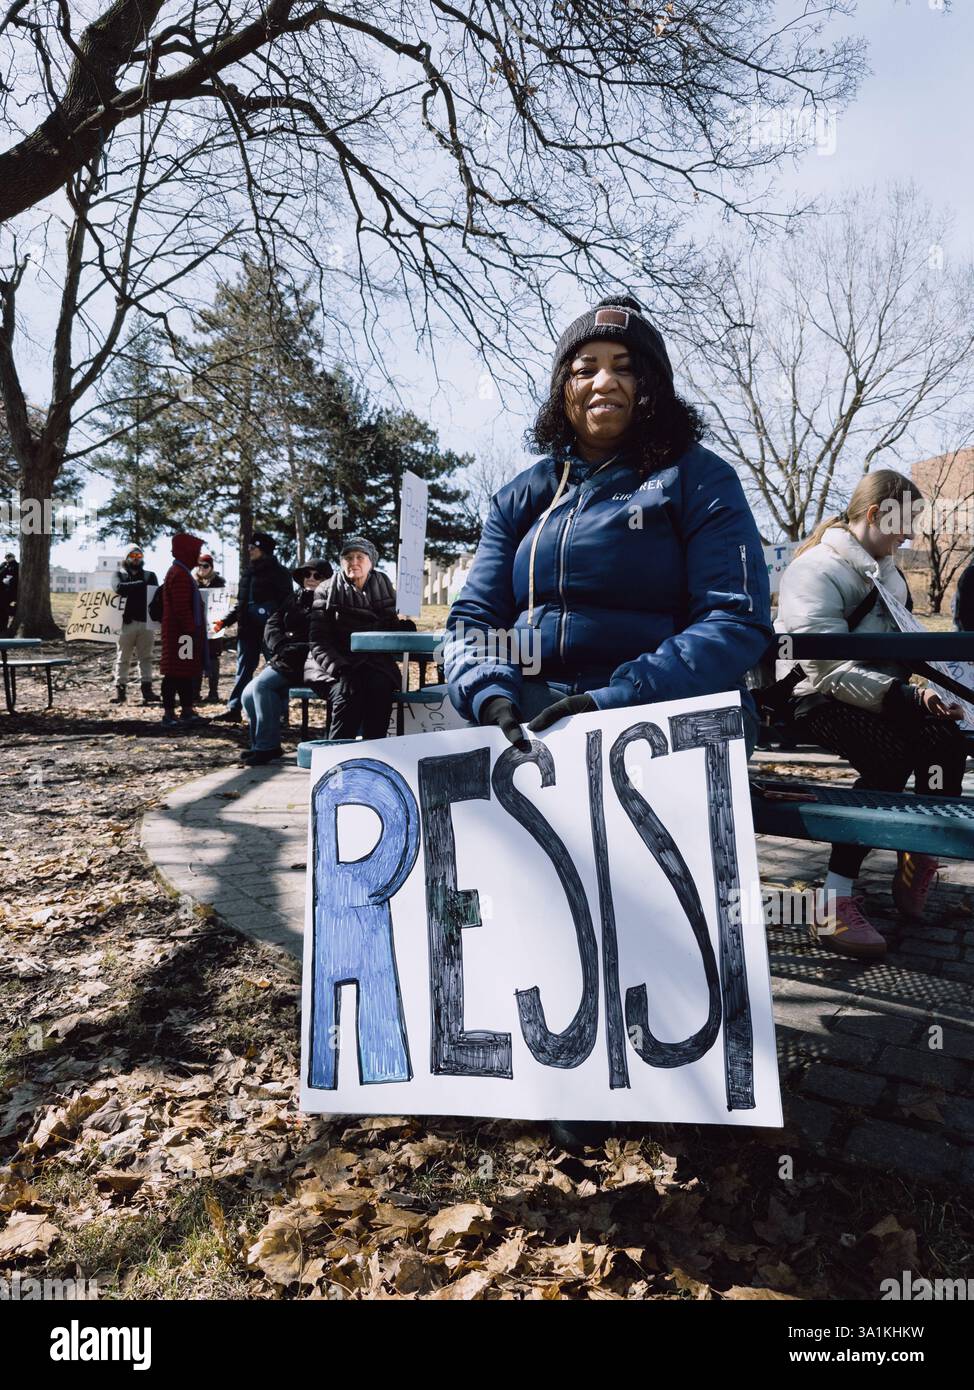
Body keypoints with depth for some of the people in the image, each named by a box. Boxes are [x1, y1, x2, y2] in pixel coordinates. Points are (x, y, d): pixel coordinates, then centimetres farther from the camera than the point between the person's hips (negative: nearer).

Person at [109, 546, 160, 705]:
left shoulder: (150, 576, 15)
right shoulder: (119, 574, 10)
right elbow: (119, 588, -12)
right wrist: (140, 584, -11)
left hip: (146, 622, 2)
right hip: (126, 621, -2)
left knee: (146, 657, 4)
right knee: (123, 658, 2)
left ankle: (147, 689, 5)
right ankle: (119, 690, 5)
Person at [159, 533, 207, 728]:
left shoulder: (181, 572, 18)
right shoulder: (179, 574, -16)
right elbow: (182, 608, -22)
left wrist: (194, 630, 21)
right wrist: (192, 630, -20)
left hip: (183, 632, 11)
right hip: (180, 634, -11)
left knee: (187, 672, 14)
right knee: (176, 673, -6)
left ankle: (187, 712, 21)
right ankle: (169, 715, -1)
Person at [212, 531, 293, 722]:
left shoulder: (277, 572, -2)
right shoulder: (248, 572, 17)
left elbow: (286, 603, -7)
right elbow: (240, 603, 21)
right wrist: (225, 621, 10)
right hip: (248, 628, 6)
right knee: (244, 668, 5)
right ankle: (233, 708, 5)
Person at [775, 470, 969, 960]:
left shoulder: (887, 575, 19)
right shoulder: (816, 570, -10)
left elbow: (901, 649, 20)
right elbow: (829, 668, -20)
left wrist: (920, 691, -1)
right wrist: (904, 697, -24)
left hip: (875, 696, 8)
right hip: (814, 701, -7)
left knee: (947, 736, -21)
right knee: (891, 755, -33)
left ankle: (917, 863, -8)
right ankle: (833, 905, -31)